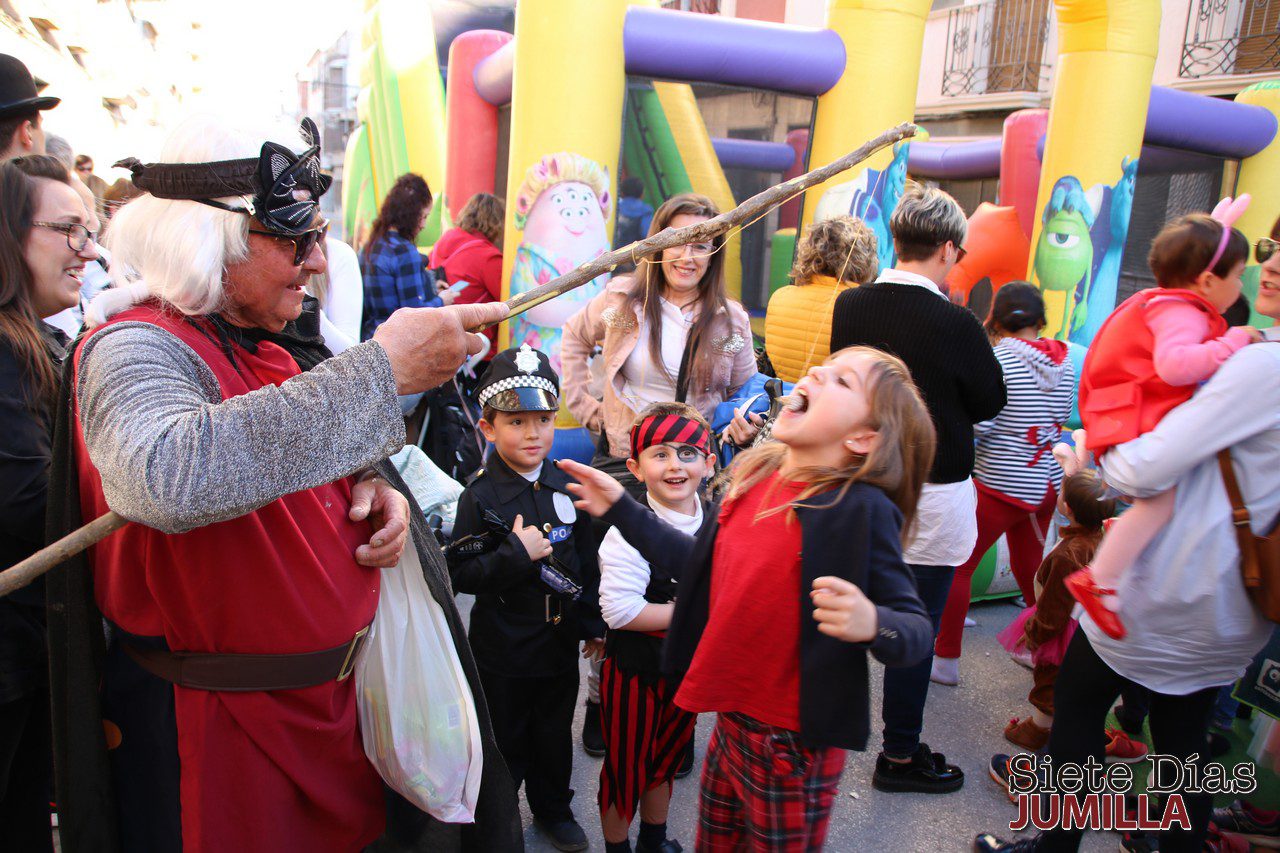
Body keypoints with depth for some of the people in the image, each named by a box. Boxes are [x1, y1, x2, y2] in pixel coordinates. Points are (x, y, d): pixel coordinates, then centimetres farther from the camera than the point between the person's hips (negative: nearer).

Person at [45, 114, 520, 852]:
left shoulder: (269, 343, 5)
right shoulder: (134, 349, -21)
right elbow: (164, 477, -45)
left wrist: (375, 489, -5)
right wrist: (381, 368, -42)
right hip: (216, 733, -7)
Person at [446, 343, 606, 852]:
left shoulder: (566, 487, -1)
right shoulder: (480, 496, -14)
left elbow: (586, 561, 7)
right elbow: (459, 573, -17)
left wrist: (593, 625, 11)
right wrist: (516, 554, -27)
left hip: (560, 641, 4)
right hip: (503, 647, -4)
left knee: (555, 734, 20)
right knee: (506, 741, 12)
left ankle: (553, 810, 44)